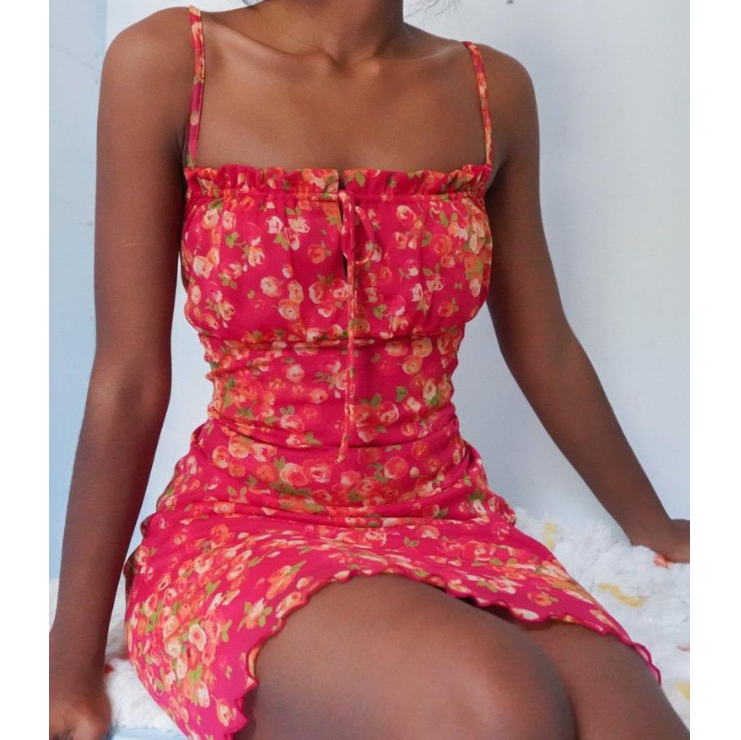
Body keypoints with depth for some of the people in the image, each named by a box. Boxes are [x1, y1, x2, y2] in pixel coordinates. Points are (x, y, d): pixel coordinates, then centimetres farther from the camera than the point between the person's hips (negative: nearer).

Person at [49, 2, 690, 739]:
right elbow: (129, 382, -7)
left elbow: (544, 353, 13)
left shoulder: (493, 89, 5)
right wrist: (72, 663, -3)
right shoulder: (166, 64, -7)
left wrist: (653, 528, 23)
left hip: (447, 523, 3)